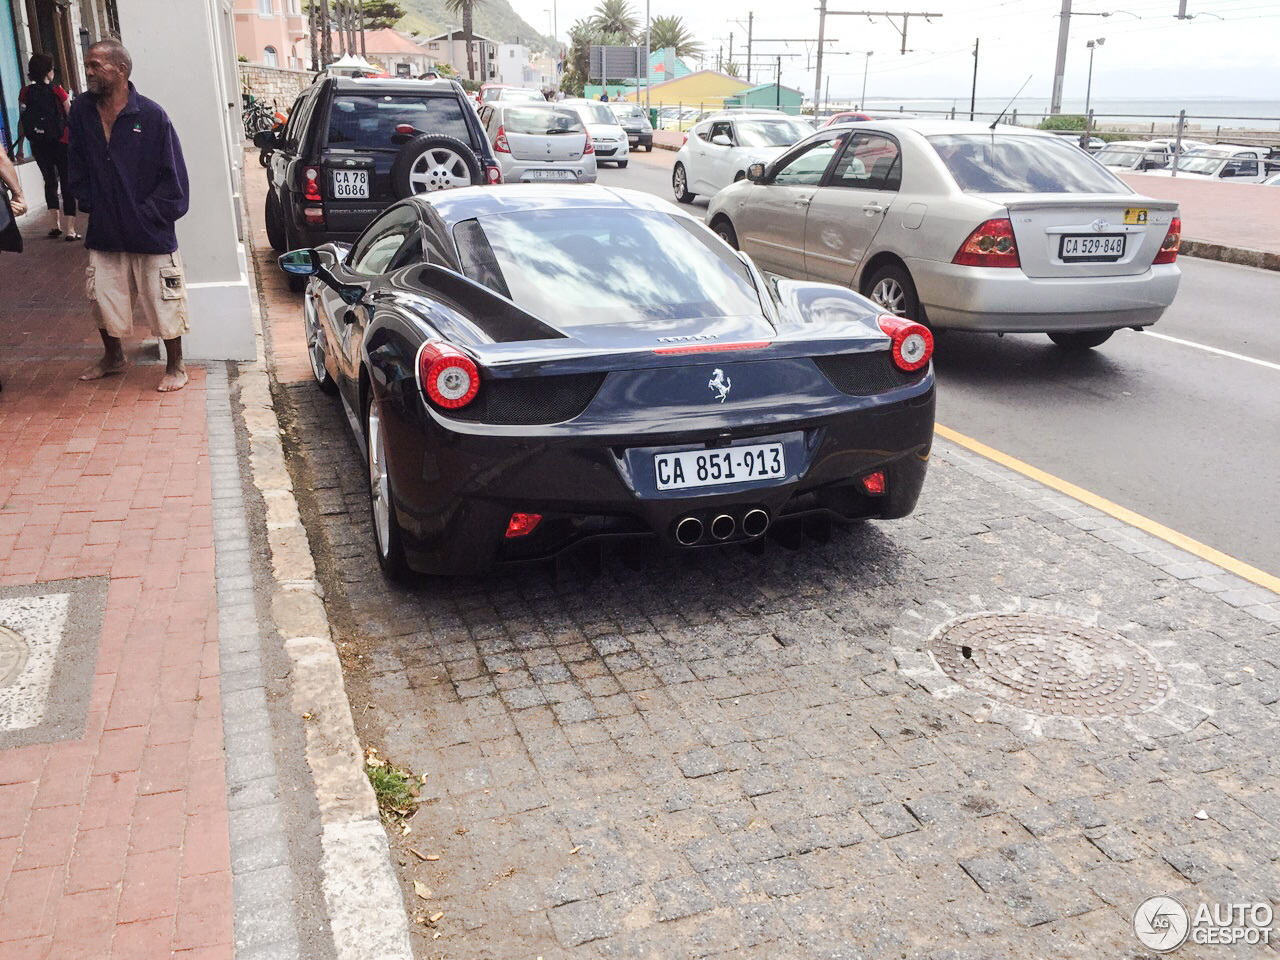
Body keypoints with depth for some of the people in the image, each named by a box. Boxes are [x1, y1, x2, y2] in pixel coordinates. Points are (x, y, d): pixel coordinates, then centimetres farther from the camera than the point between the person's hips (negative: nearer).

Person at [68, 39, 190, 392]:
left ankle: (175, 366, 21)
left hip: (151, 234, -4)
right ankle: (112, 356, 37)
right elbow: (78, 165, 11)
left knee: (165, 303, 4)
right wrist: (89, 202, 3)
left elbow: (173, 175, -10)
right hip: (104, 232, 5)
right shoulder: (81, 111, 0)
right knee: (103, 299, 15)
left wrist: (147, 213, -11)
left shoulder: (151, 115, -12)